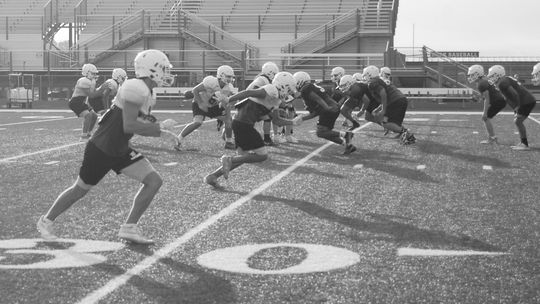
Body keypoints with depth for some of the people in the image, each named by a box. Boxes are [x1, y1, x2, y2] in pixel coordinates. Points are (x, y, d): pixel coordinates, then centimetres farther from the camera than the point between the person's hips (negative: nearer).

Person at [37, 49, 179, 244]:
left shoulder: (146, 92, 7)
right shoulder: (136, 88, -24)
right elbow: (129, 126, -29)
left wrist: (160, 132, 4)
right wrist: (159, 128, -20)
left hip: (120, 150, 9)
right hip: (101, 149, -9)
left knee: (153, 181, -2)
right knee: (81, 189, 8)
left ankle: (129, 228, 4)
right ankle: (47, 221, 31)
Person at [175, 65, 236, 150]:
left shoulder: (229, 88, -12)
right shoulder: (211, 82, -33)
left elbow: (227, 104, -4)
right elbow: (195, 90, -26)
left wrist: (227, 118, -14)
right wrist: (200, 103, -26)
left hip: (213, 106, 7)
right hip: (200, 104, -7)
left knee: (229, 120, 0)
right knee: (198, 122, -29)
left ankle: (229, 142, 20)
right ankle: (178, 140, -19)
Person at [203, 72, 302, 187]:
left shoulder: (276, 100, 20)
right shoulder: (271, 91, -11)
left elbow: (276, 120, 28)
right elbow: (248, 93, -20)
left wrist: (293, 122, 24)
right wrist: (227, 101, -24)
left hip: (239, 123, 10)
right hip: (244, 124, -10)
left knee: (242, 157, 15)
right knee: (262, 155, -5)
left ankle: (212, 176, 14)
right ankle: (229, 160, -8)